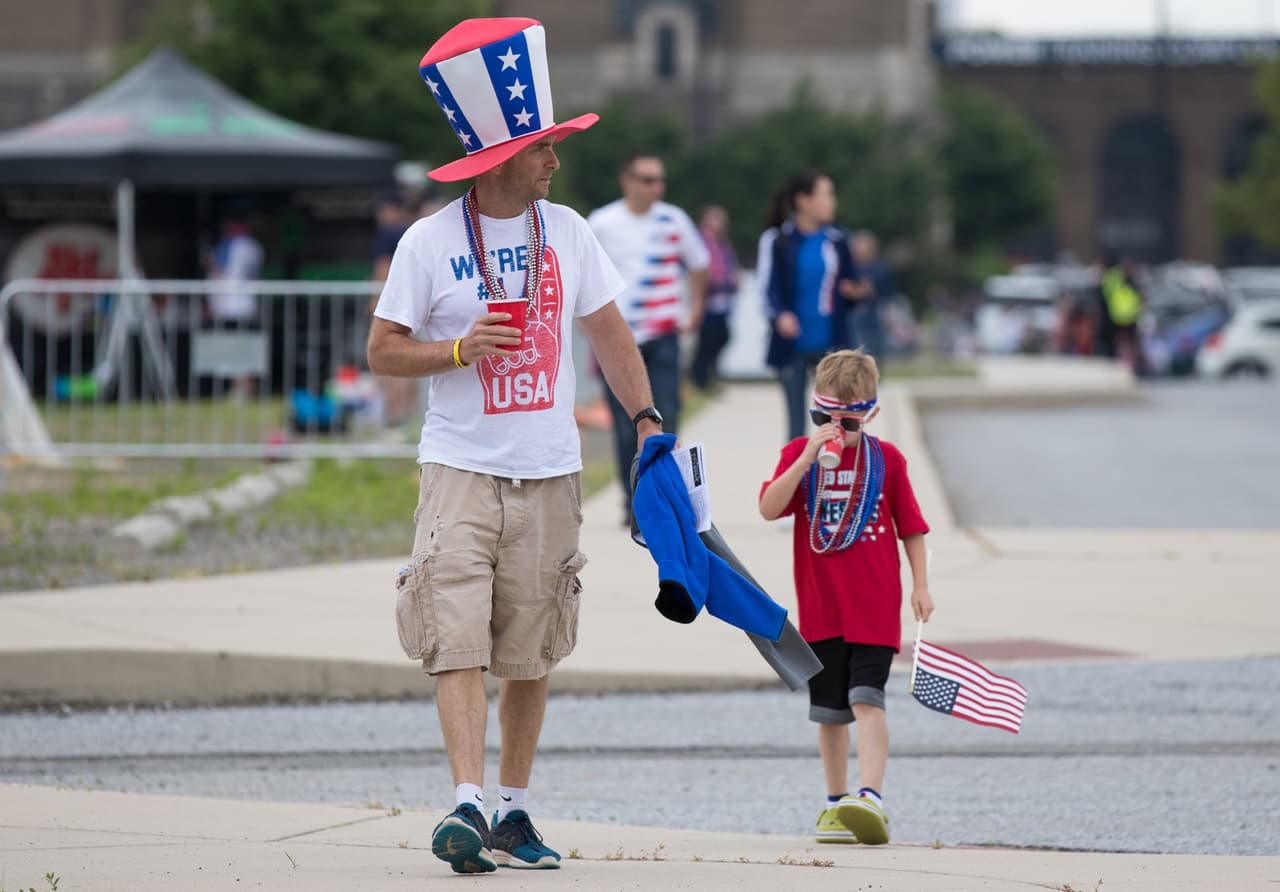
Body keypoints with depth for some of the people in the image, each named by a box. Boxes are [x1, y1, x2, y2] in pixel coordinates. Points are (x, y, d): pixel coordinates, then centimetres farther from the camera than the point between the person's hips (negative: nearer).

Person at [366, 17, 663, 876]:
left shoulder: (566, 231, 6)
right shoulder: (430, 242, -4)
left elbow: (608, 331, 14)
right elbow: (383, 351, -1)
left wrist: (647, 417, 5)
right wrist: (460, 351, -17)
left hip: (550, 473, 3)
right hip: (462, 469, -3)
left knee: (530, 657, 7)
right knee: (460, 644, -15)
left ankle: (516, 812, 16)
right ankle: (468, 804, -22)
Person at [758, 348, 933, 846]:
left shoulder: (886, 459, 2)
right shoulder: (799, 454, 2)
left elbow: (910, 525, 9)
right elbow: (769, 508, -13)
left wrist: (920, 585, 3)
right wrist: (809, 456, -22)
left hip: (875, 606, -2)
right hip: (820, 608, 2)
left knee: (866, 700, -16)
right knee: (830, 711, 11)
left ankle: (870, 799, -26)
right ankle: (836, 802, 23)